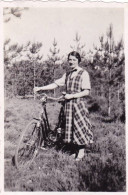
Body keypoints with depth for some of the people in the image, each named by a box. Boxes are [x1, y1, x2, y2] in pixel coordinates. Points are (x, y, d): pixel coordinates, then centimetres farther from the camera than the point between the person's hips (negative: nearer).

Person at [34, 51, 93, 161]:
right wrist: (40, 88, -1)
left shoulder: (84, 73, -5)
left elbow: (86, 92, -10)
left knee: (80, 125, 0)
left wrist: (72, 95, -17)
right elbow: (56, 84, 8)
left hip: (79, 103, -5)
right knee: (70, 125, 7)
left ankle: (81, 151, 13)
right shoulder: (67, 74, 12)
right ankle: (76, 145, 20)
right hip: (69, 103, 5)